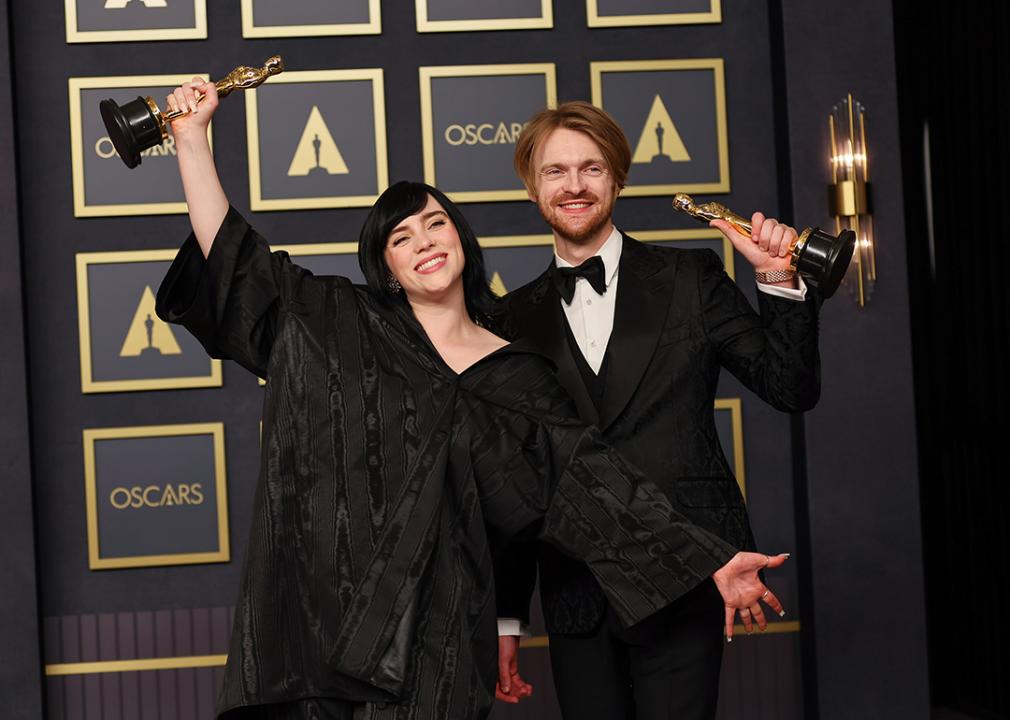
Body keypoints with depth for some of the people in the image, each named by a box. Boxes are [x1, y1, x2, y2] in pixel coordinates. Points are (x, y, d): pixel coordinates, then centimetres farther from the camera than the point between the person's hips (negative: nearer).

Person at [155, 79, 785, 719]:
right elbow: (238, 259, 5)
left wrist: (713, 561, 1)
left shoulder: (518, 375, 9)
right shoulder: (340, 327, 9)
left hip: (437, 628, 0)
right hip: (322, 612, 0)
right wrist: (193, 135, -1)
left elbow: (592, 477, 6)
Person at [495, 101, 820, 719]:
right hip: (575, 595, 2)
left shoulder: (691, 279, 4)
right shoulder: (517, 318, 9)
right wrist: (507, 616, 11)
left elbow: (792, 389, 3)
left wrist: (778, 281, -11)